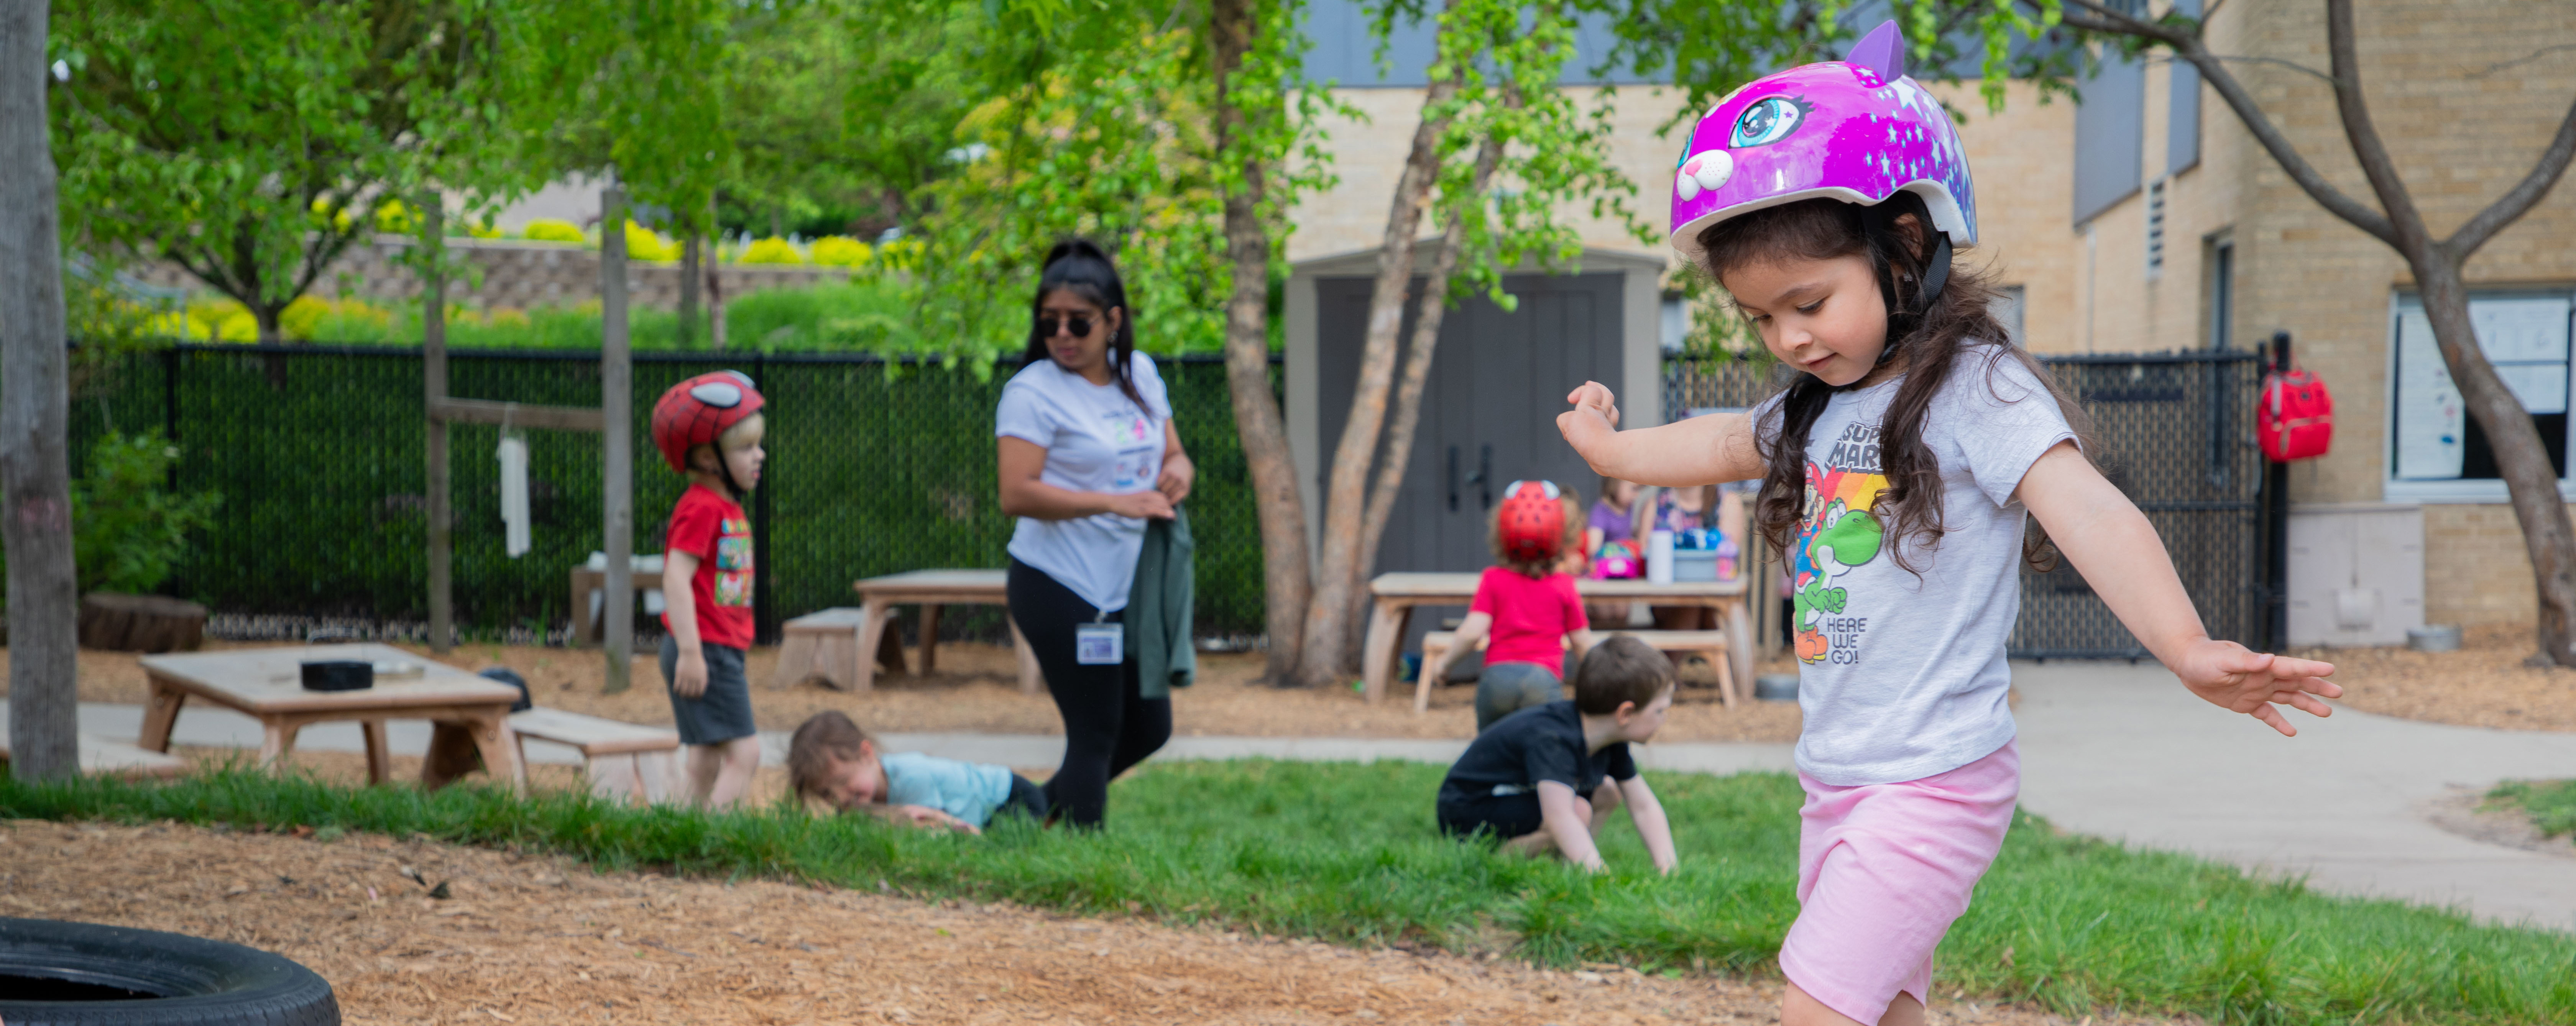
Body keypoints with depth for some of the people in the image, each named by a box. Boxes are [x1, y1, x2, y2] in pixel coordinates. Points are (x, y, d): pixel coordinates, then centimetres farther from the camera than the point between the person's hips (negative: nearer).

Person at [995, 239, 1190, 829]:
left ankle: (1048, 807, 33)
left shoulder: (1140, 374, 9)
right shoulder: (1033, 392, -12)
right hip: (1061, 589, -7)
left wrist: (1178, 474, -6)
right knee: (1095, 732, -2)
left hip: (1127, 588, 7)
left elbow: (1174, 454, 19)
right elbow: (1017, 494, -22)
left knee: (1150, 727, 15)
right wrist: (1116, 502, -25)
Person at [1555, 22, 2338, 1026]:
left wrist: (2187, 648, -45)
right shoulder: (1816, 405, 10)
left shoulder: (1974, 389, -15)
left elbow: (2086, 509, -29)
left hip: (1934, 784, -8)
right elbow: (1727, 443, 32)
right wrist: (1611, 448, 50)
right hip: (1836, 781, 8)